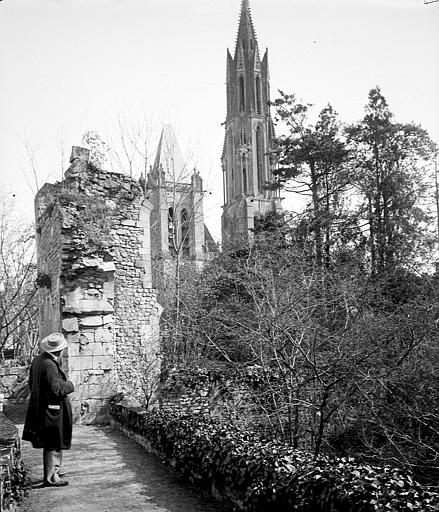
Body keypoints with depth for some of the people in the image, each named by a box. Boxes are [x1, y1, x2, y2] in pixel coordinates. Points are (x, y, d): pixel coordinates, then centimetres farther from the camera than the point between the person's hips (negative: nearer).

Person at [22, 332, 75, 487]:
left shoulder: (37, 360, 5)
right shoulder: (49, 365, -24)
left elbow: (31, 383, 16)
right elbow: (57, 389, -25)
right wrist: (69, 385, -8)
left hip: (39, 408, 10)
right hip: (52, 410, -10)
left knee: (52, 444, 21)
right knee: (53, 445, 1)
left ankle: (54, 470, 33)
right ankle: (50, 478, 8)